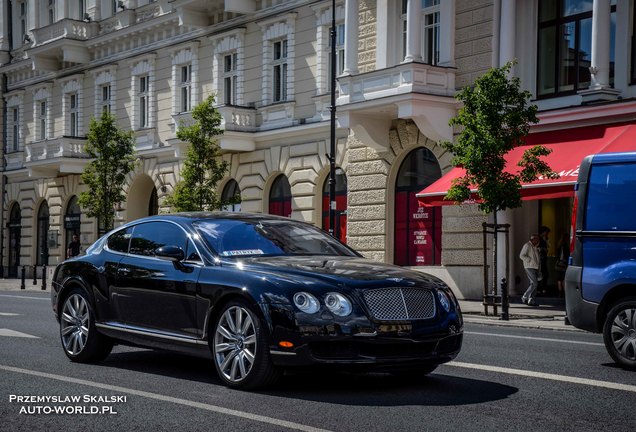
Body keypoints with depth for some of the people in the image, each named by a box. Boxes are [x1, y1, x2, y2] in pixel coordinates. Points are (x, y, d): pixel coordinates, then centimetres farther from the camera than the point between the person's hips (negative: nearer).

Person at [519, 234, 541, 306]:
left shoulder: (536, 247, 19)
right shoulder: (527, 245, -6)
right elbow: (522, 255, -13)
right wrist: (530, 260, -17)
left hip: (536, 267, 9)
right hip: (529, 267, -9)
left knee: (534, 284, 5)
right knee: (534, 283, -16)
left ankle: (531, 300, 8)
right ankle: (524, 297, -6)